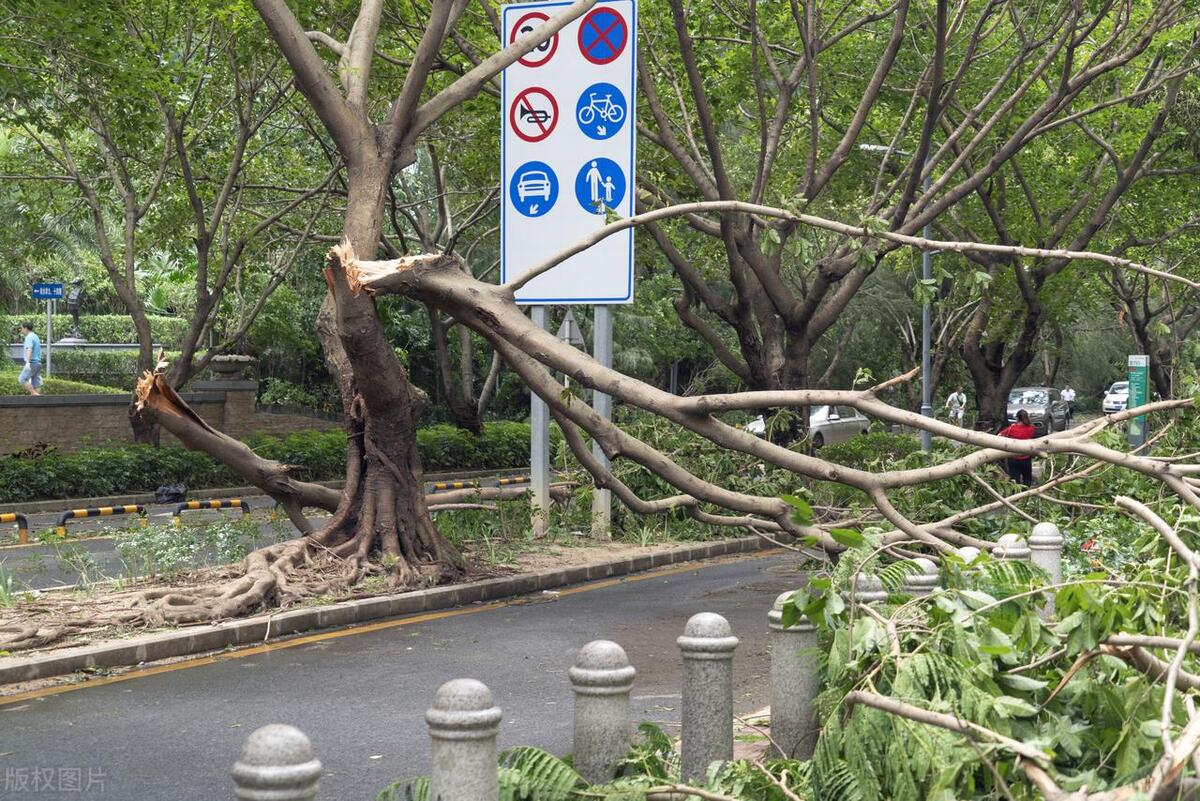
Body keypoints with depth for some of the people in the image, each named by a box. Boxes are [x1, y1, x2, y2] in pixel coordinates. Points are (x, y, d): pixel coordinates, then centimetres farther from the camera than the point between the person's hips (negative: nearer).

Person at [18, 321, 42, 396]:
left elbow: (29, 350, -28)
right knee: (36, 383, 5)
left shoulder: (29, 337, -12)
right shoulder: (35, 337, 19)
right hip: (38, 363, 10)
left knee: (22, 379, -8)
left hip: (32, 363, -10)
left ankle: (35, 394, -14)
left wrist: (27, 362, -39)